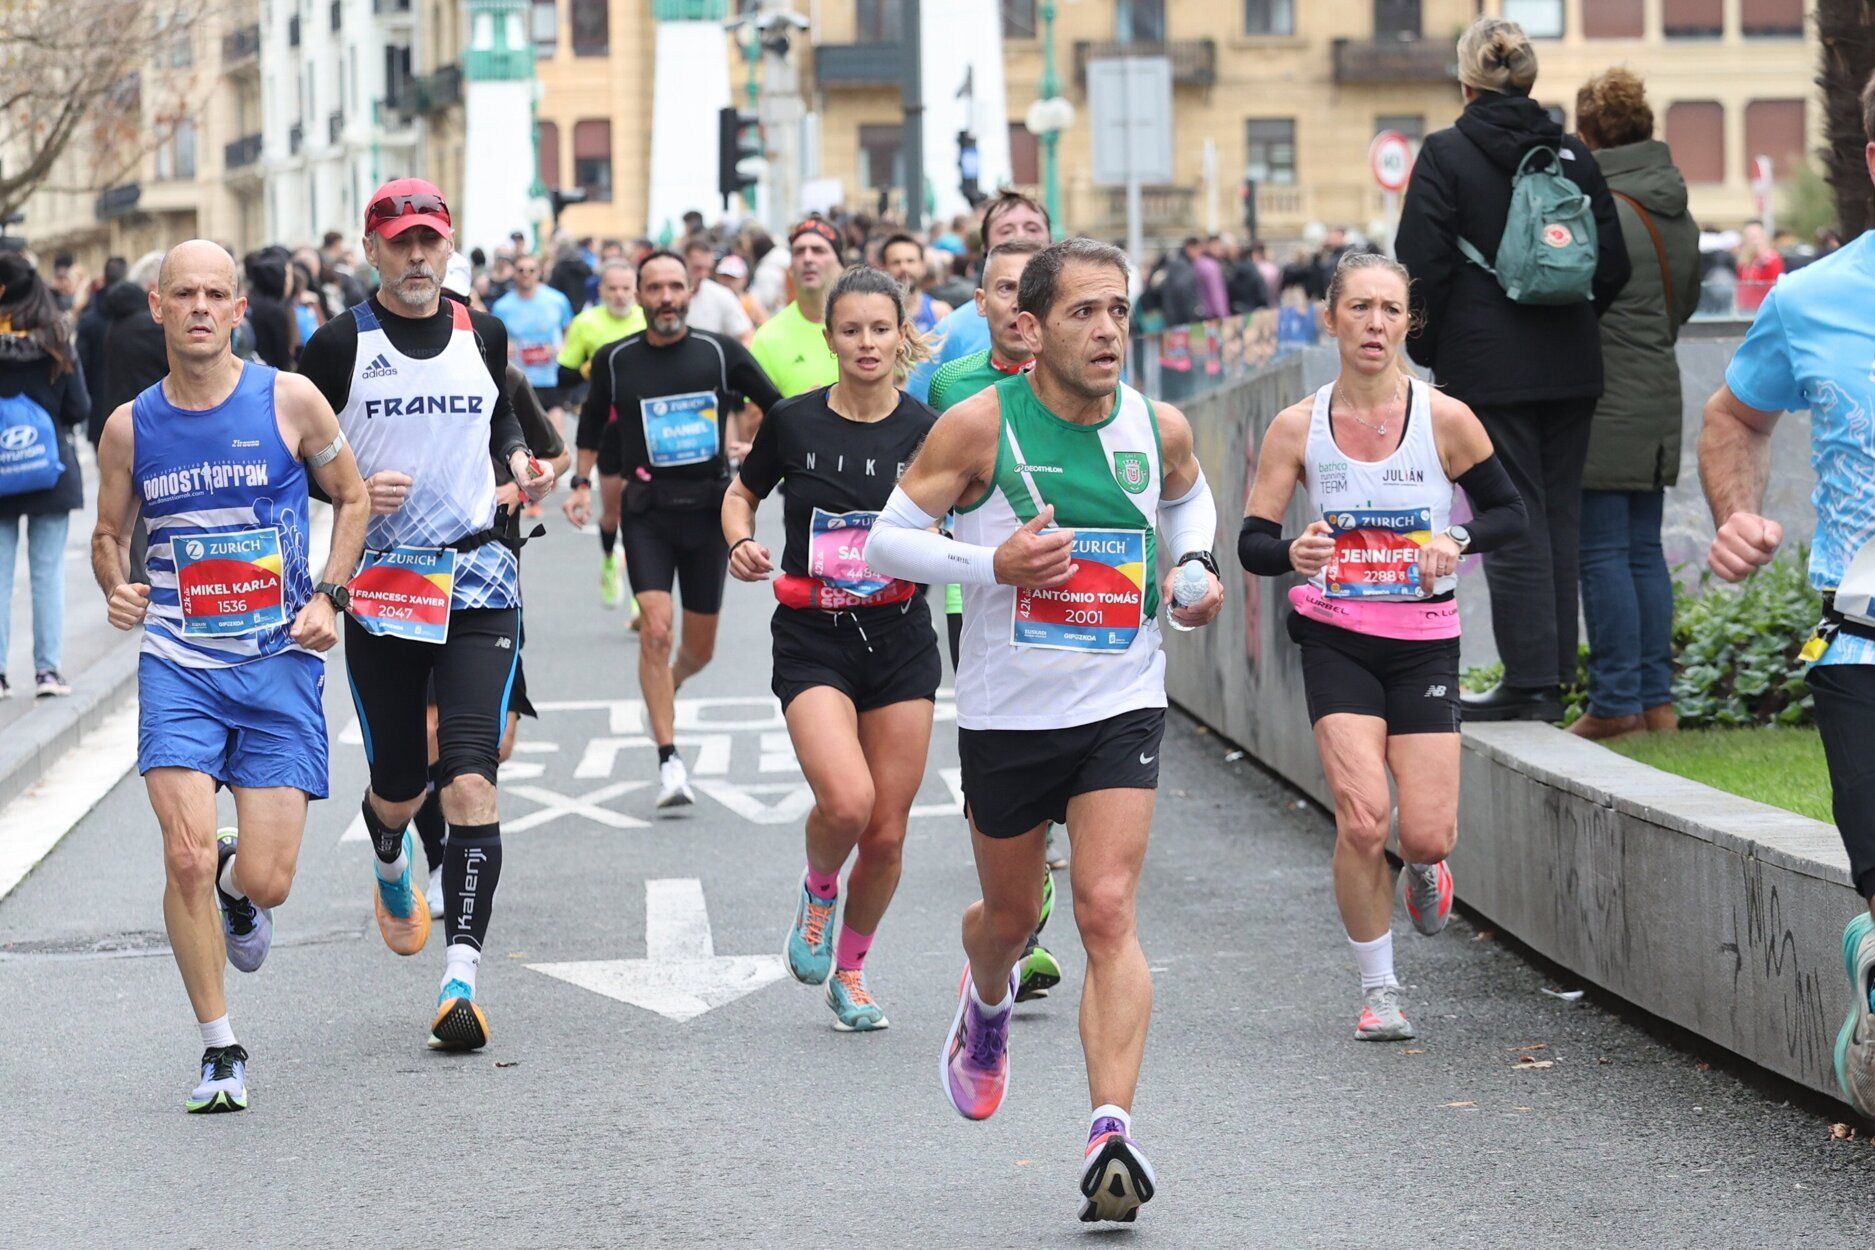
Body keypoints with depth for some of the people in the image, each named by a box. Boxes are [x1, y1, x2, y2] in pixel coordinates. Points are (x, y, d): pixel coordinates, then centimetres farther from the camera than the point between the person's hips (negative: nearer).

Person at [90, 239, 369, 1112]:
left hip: (281, 660, -1)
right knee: (187, 858, -14)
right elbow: (109, 533, 15)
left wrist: (328, 596, -3)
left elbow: (351, 496, 10)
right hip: (178, 663, 1)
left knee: (264, 880, -6)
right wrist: (115, 589, -7)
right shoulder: (130, 427, 1)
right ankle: (220, 1051, 2)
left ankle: (239, 887, 35)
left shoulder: (289, 401, -3)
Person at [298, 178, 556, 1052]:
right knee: (398, 786, 10)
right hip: (379, 582, -1)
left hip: (478, 582, 1)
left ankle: (462, 973, -15)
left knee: (471, 781, -13)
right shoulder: (340, 346, -3)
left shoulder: (483, 335, 7)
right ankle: (389, 864, 48)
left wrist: (520, 460, 6)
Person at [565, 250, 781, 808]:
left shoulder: (721, 353, -2)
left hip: (708, 509, 1)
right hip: (646, 509, -1)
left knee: (700, 646, 10)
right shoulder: (614, 360, 0)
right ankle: (669, 761, -14)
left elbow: (779, 408, 9)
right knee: (656, 629, -17)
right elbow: (593, 420, 19)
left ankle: (668, 686, 46)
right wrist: (583, 482, 13)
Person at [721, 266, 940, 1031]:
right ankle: (817, 892, 11)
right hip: (812, 642, -1)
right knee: (846, 801, -23)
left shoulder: (925, 430, -3)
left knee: (888, 831, 3)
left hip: (899, 638, 2)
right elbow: (741, 493, 13)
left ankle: (850, 970, 28)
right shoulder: (794, 423, -3)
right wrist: (740, 543, -6)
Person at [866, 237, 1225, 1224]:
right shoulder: (979, 427, -12)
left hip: (1121, 708, 0)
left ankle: (1112, 1131, -20)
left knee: (1108, 912, -15)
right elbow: (885, 541, -8)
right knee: (1010, 912, 18)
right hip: (1005, 711, 0)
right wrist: (991, 563, -23)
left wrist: (1195, 568, 3)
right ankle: (987, 1005, 54)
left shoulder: (1159, 429, -2)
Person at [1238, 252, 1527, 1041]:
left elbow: (1509, 512, 4)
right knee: (1362, 817, -16)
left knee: (1427, 833, -6)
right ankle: (1378, 991, 2)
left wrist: (1456, 541, -17)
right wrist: (1293, 554, -25)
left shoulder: (1444, 419, -6)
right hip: (1335, 641, 0)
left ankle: (1425, 871, 35)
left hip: (1424, 642, 0)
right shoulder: (1297, 428, -3)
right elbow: (1251, 542, -2)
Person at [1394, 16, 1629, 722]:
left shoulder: (1446, 155, -7)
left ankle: (1529, 681, -6)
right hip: (1570, 370, 5)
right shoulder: (1572, 155, 6)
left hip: (1488, 369, -4)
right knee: (1559, 513, 10)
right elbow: (1613, 265, 7)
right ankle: (1555, 674, 13)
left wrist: (1427, 348, 4)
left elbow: (1421, 266, -9)